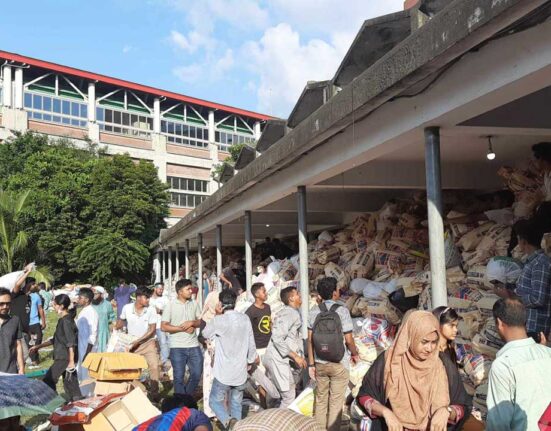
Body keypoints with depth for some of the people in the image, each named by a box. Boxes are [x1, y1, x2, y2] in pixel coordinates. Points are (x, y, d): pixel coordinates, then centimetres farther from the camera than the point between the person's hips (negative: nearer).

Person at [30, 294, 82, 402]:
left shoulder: (66, 321, -16)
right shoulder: (63, 320, 14)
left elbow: (71, 343, -20)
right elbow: (55, 340, 24)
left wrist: (71, 361, -22)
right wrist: (38, 346, 25)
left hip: (65, 358, -9)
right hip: (63, 357, 9)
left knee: (48, 381, -3)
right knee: (70, 382, 11)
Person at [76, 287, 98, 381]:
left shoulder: (91, 312, -17)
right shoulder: (83, 312, 10)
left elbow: (93, 334, -20)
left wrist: (87, 353, -20)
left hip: (87, 349, -9)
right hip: (80, 348, 9)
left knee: (87, 377, -1)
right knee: (81, 376, 17)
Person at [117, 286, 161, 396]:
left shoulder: (151, 310, -14)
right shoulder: (127, 308, -10)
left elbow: (152, 329, -14)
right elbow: (121, 320, 12)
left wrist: (138, 341, -18)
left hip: (148, 342, -2)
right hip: (131, 343, 2)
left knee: (154, 366, -12)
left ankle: (155, 392, -2)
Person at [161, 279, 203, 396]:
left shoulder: (194, 304, 6)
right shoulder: (170, 305, -6)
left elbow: (200, 321, 11)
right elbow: (163, 326, -9)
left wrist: (192, 323, -11)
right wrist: (183, 328, -14)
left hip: (194, 346, 4)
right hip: (177, 347, -4)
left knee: (197, 374, 8)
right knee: (179, 377, 4)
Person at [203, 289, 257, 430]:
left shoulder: (218, 320, -16)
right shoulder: (245, 319, -3)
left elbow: (206, 334, 5)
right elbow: (251, 344, 5)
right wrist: (250, 360, 21)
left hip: (223, 373, -4)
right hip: (241, 372, 4)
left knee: (215, 401, 12)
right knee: (236, 404, 18)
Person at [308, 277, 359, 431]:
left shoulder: (315, 310, -5)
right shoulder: (342, 310, -14)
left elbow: (310, 339, -4)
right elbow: (348, 339, -11)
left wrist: (311, 363, 3)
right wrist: (355, 354, 8)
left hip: (320, 363, 4)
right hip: (339, 363, -3)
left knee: (321, 400, 17)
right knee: (335, 402, 8)